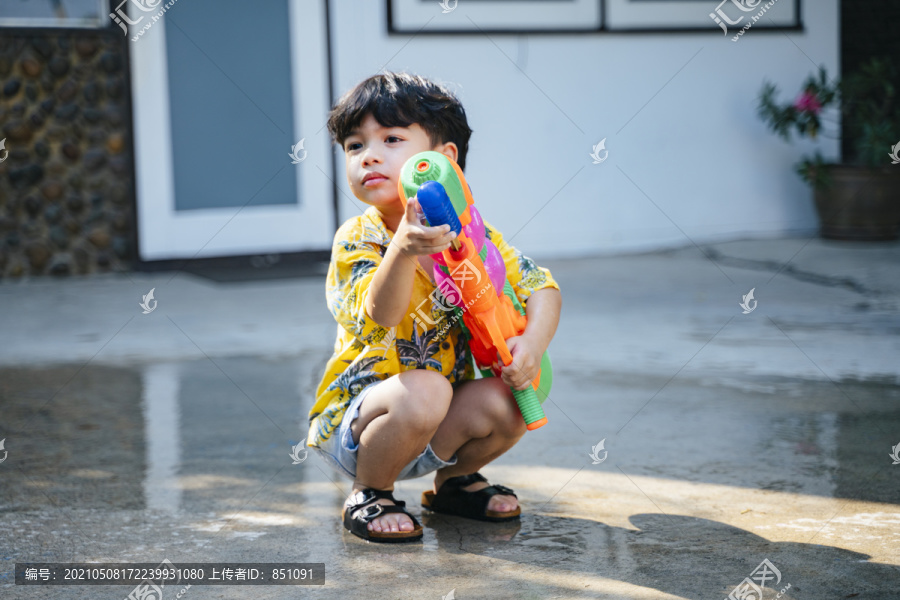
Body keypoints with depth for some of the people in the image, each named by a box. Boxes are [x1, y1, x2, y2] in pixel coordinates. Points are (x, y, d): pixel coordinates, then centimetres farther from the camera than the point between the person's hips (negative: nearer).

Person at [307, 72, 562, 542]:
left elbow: (542, 288, -1)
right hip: (353, 423, -5)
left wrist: (533, 343, -23)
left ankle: (452, 479, 12)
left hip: (433, 429, 5)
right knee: (424, 391, -33)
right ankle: (368, 494, -6)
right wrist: (403, 248, -54)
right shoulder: (356, 239, -17)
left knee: (505, 403, -20)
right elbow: (380, 317, -34)